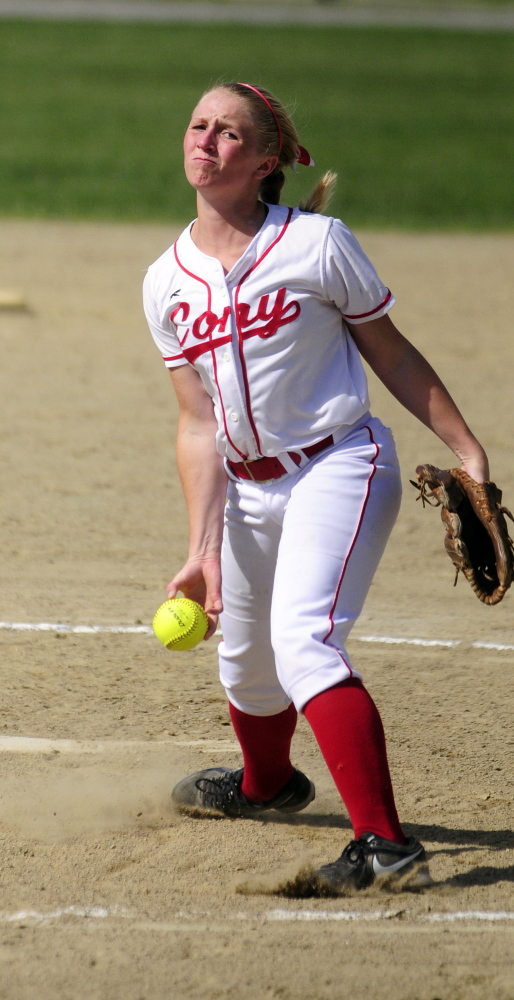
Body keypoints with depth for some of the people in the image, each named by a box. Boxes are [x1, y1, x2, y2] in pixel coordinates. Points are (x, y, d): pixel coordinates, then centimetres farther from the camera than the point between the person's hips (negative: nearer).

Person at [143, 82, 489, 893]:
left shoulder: (317, 245, -11)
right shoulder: (168, 283, 2)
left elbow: (391, 354, -1)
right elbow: (198, 423, 1)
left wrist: (468, 451, -2)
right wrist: (204, 548, -6)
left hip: (340, 467, -6)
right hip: (248, 489, 6)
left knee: (303, 637, -26)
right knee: (245, 663, 20)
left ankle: (384, 840, -32)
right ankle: (266, 783, 53)